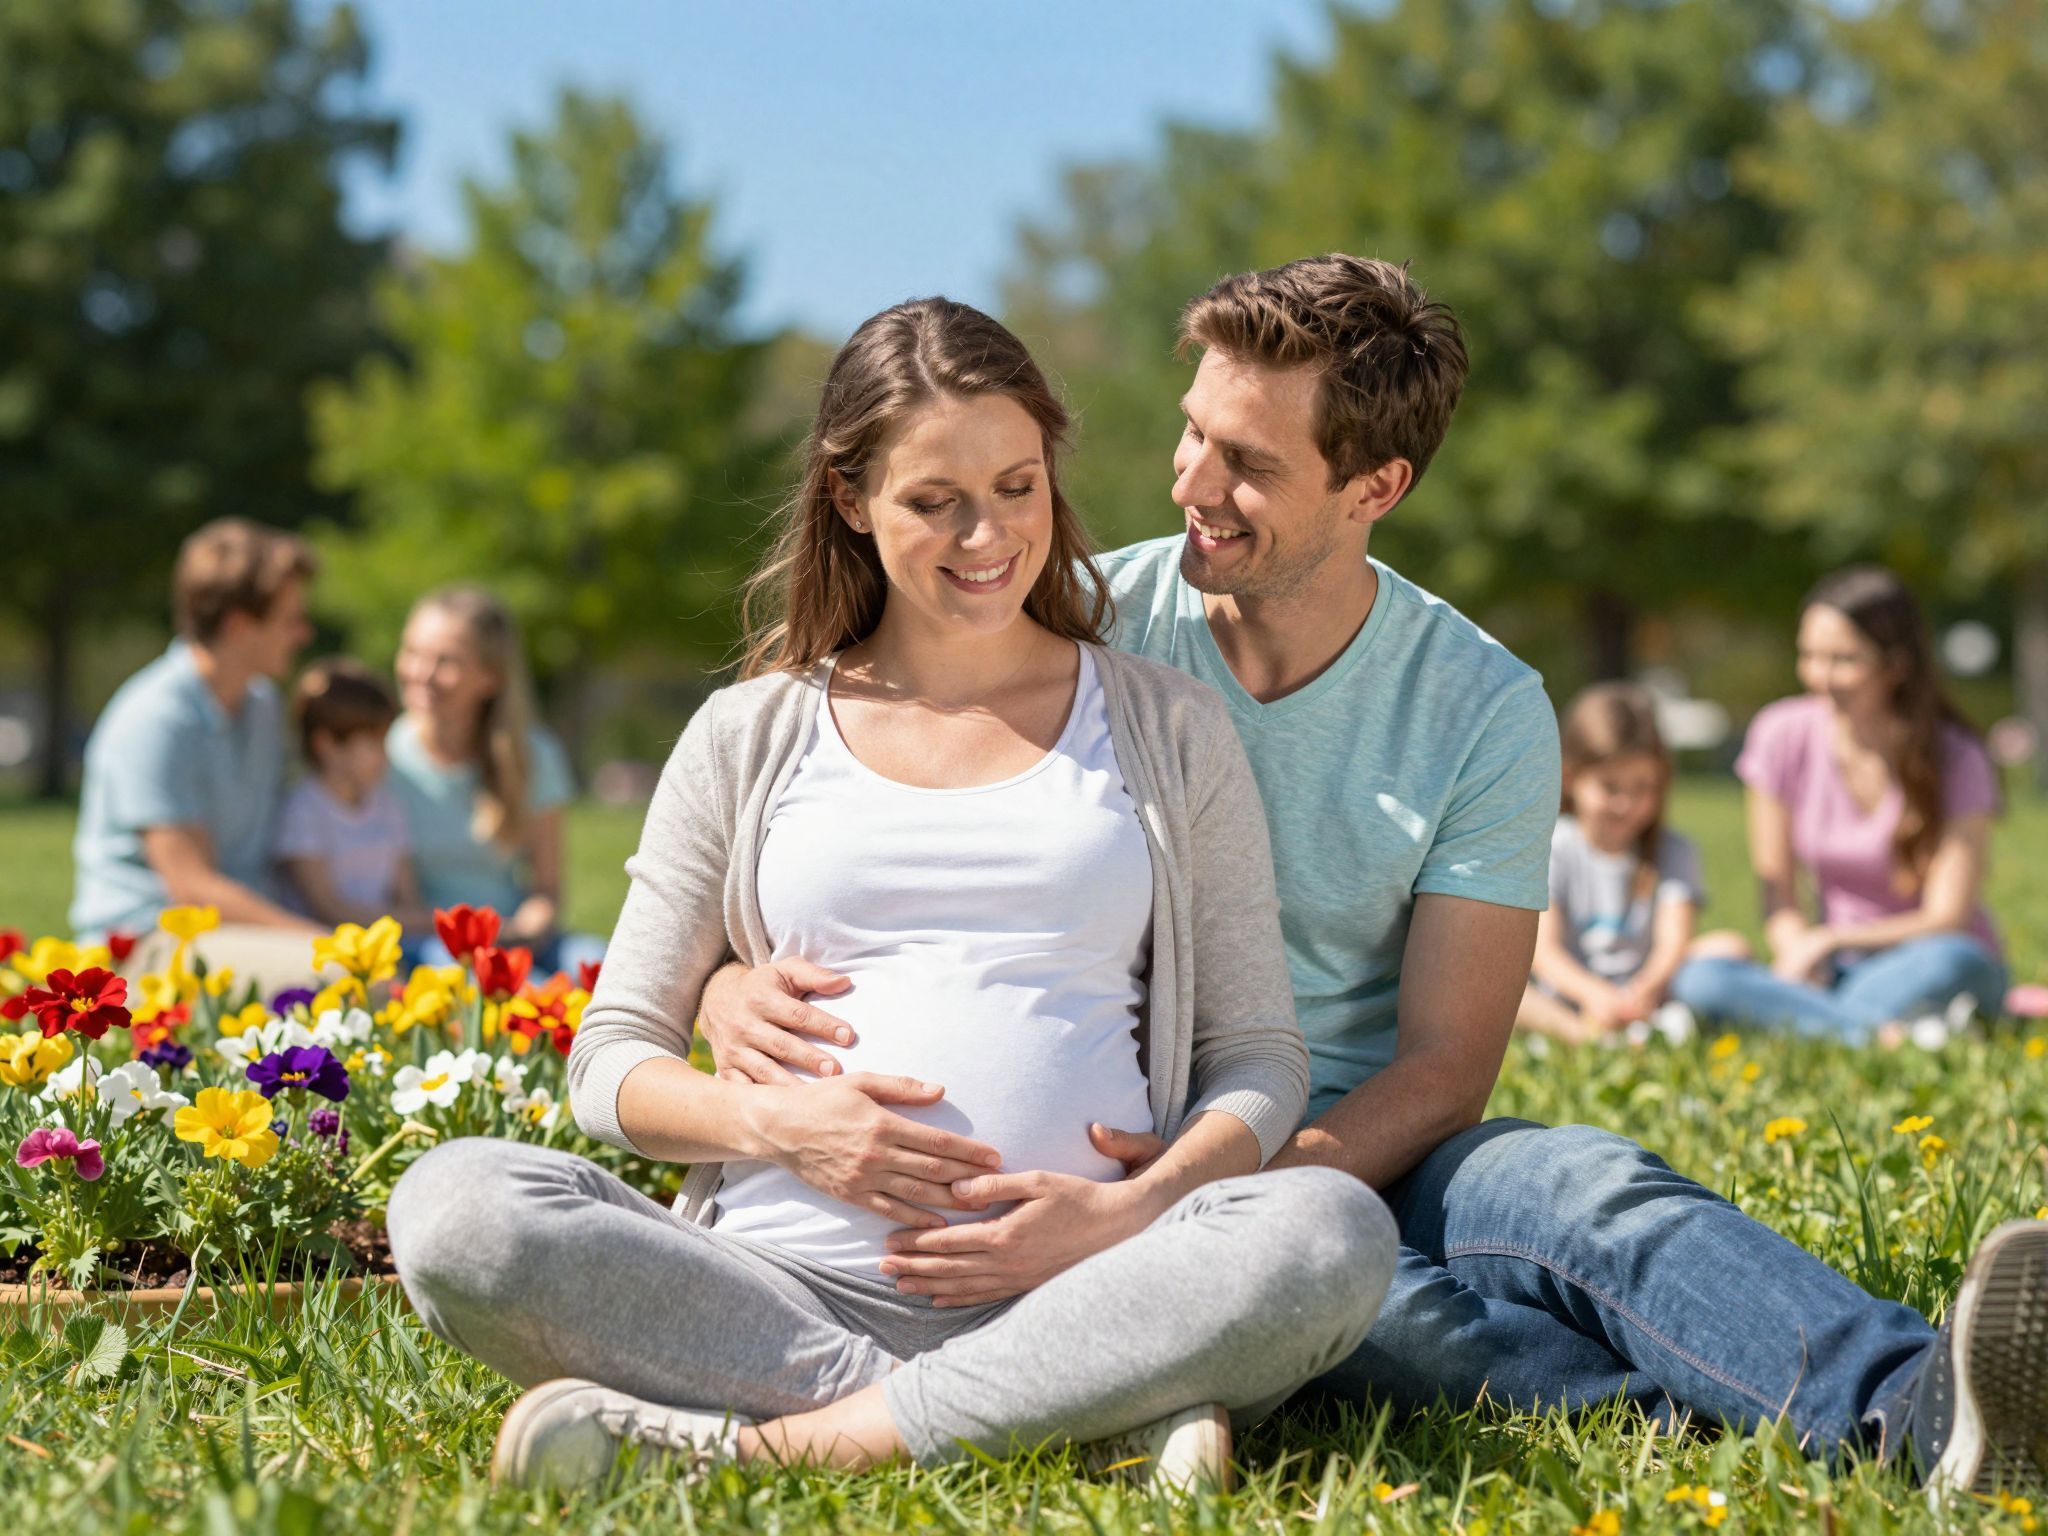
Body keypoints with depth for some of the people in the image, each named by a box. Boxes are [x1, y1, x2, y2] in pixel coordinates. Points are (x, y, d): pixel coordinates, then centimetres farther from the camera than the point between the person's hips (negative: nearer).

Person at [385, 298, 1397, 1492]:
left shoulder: (1168, 729, 16)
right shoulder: (750, 738, 17)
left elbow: (1260, 1052, 13)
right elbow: (613, 1059, 16)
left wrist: (1132, 1212, -9)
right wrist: (773, 1123, -7)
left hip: (1072, 1294, -1)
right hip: (785, 1287, 1)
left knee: (1337, 1233, -32)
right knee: (452, 1206, -27)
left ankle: (743, 1441, -31)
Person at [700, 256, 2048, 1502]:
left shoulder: (1483, 711, 0)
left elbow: (1444, 1067, -3)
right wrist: (740, 985, -21)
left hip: (1360, 1153, 2)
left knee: (1582, 1187, -33)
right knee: (1371, 1305, -35)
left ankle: (1921, 1406, -57)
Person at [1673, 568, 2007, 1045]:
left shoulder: (1956, 759, -10)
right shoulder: (1783, 736, -3)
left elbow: (1946, 920, -13)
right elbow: (1778, 896, 1)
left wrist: (1829, 940, -22)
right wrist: (1797, 951, -20)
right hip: (1835, 975, 3)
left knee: (1949, 963, -40)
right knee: (1703, 979, -28)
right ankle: (1876, 1034, -37)